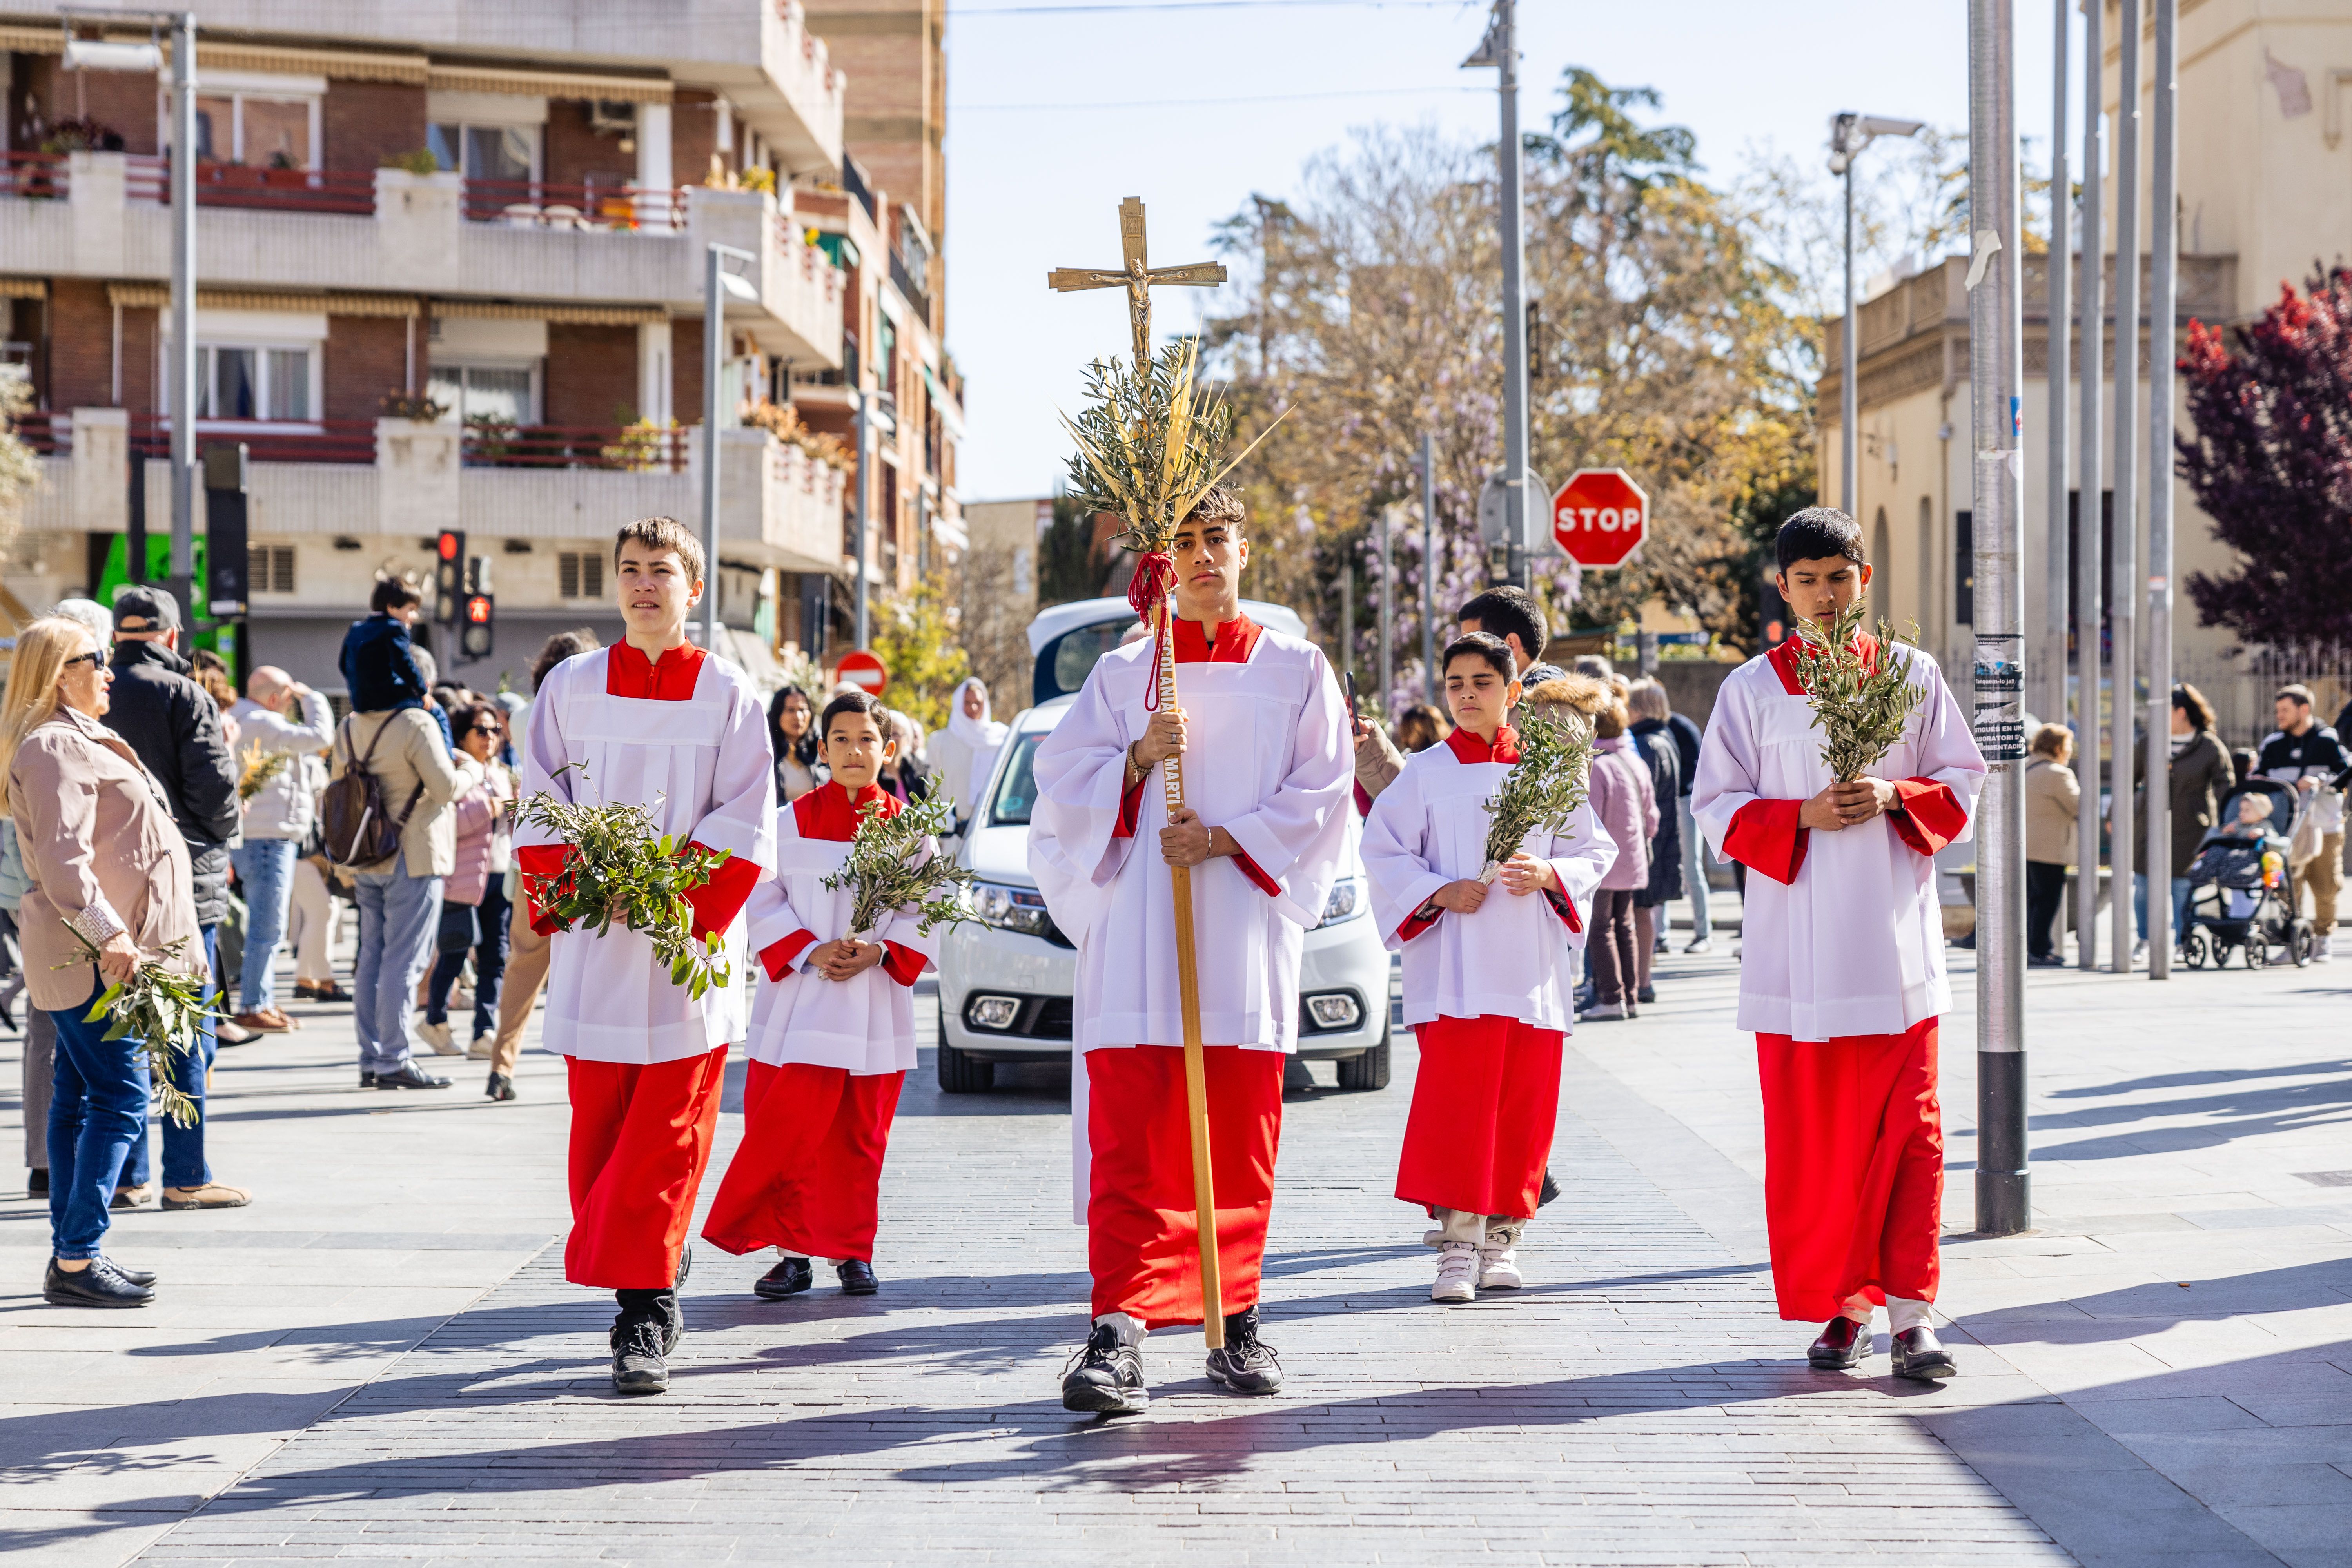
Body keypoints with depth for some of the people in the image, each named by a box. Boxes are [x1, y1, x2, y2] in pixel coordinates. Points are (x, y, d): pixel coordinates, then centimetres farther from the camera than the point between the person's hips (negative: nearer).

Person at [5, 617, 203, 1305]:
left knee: (80, 1098, 11)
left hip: (104, 952, 11)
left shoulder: (80, 740, 21)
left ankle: (71, 1255, 16)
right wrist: (106, 932, -30)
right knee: (120, 1098, -12)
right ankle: (76, 1259, -11)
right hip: (90, 956, -11)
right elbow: (61, 855, -23)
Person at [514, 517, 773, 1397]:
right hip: (595, 946, 2)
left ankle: (641, 1302, -6)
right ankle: (653, 1288, 13)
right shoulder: (571, 688, 10)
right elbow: (539, 812, 11)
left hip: (690, 941, -2)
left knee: (668, 1130, -7)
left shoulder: (728, 695, 4)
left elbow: (746, 827, 0)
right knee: (599, 1123, 1)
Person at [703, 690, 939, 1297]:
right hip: (801, 1002, -1)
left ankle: (852, 1252, 17)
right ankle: (791, 1252, 4)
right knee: (789, 1127, -5)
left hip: (875, 1005, 1)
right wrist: (810, 952, -14)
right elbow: (763, 903, 0)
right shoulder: (790, 822, 3)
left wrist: (880, 953, -13)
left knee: (859, 1135, 6)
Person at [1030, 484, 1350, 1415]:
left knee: (1240, 1144, 2)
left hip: (1247, 927, 0)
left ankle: (1235, 1322, 13)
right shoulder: (1121, 674, 14)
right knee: (1129, 1139, -10)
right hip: (1138, 932, 0)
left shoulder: (1297, 671, 11)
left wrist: (1224, 838, -9)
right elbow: (1064, 788, 8)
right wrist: (1139, 760, -9)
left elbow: (1319, 797, 4)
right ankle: (1119, 1333, -16)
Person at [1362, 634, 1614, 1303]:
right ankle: (1457, 1244, -7)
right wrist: (1438, 891, -11)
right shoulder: (1426, 772, 4)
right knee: (1455, 1102, -10)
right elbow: (1383, 851, 3)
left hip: (1531, 966, 2)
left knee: (1523, 1108, 4)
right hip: (1453, 966, -2)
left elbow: (1593, 850, 11)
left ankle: (1502, 1237, 15)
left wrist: (1548, 876, -9)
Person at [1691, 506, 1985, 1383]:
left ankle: (1907, 1309, -5)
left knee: (1907, 1128, -6)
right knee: (1810, 1136, 2)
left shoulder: (1911, 675, 8)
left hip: (1893, 942, 0)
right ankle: (1839, 1308, 13)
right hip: (1797, 943, 0)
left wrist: (1894, 797, -10)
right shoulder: (1752, 689, 5)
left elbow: (1962, 783, 9)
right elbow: (1719, 808, 3)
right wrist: (1804, 815, -13)